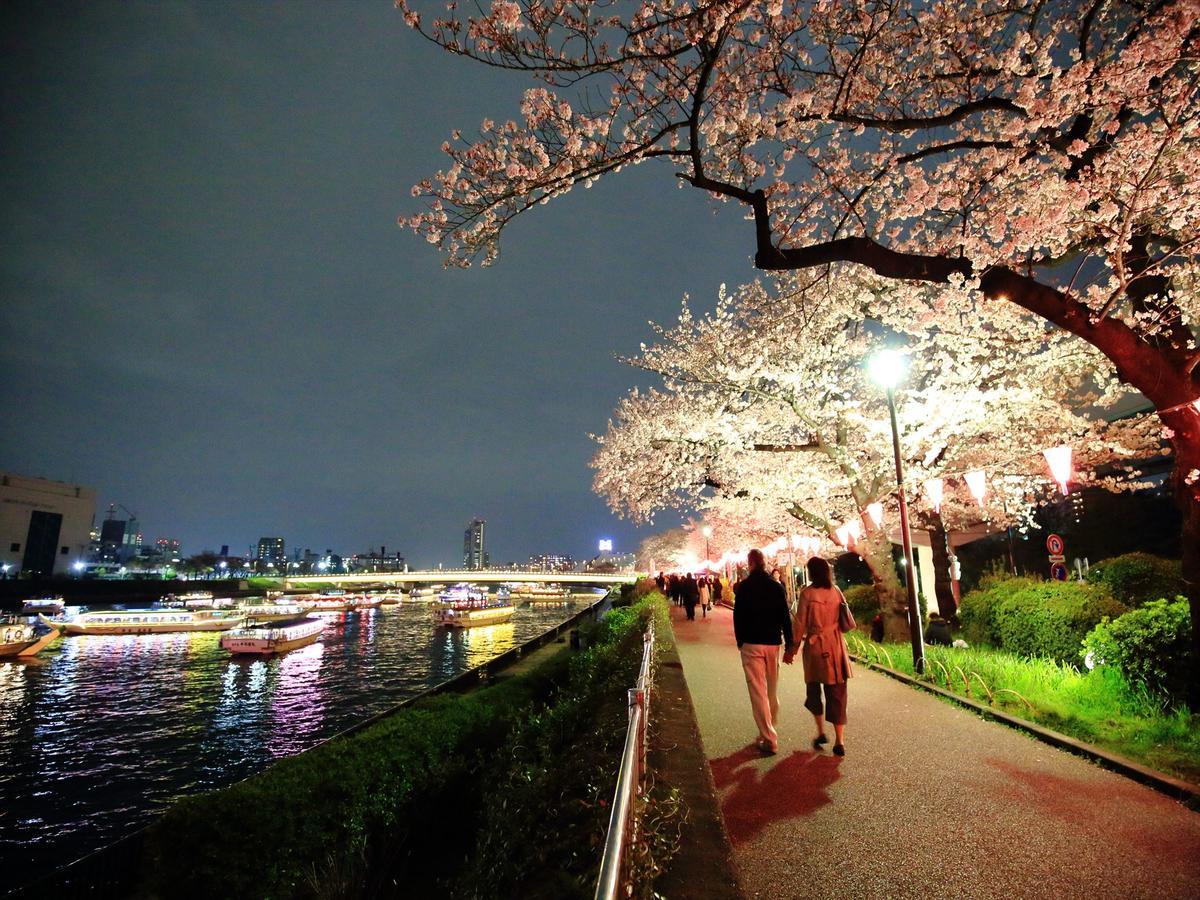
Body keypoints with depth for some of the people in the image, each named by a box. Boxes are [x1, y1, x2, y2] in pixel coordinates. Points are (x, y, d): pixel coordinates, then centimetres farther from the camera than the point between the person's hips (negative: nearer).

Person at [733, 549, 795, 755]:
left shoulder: (744, 587, -8)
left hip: (751, 644, -3)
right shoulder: (777, 586, -1)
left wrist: (740, 641, 7)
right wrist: (789, 645, 6)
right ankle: (768, 733, 28)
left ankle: (769, 740, 1)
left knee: (758, 692, 1)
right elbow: (785, 617, 0)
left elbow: (738, 616, -5)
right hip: (773, 643, 4)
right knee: (772, 691, 17)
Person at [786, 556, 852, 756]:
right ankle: (840, 741, 8)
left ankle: (821, 732, 16)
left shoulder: (807, 593, -11)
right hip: (836, 646, 3)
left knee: (814, 690, 16)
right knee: (837, 694, 8)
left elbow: (799, 624, -10)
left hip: (815, 647, -3)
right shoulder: (836, 591, 0)